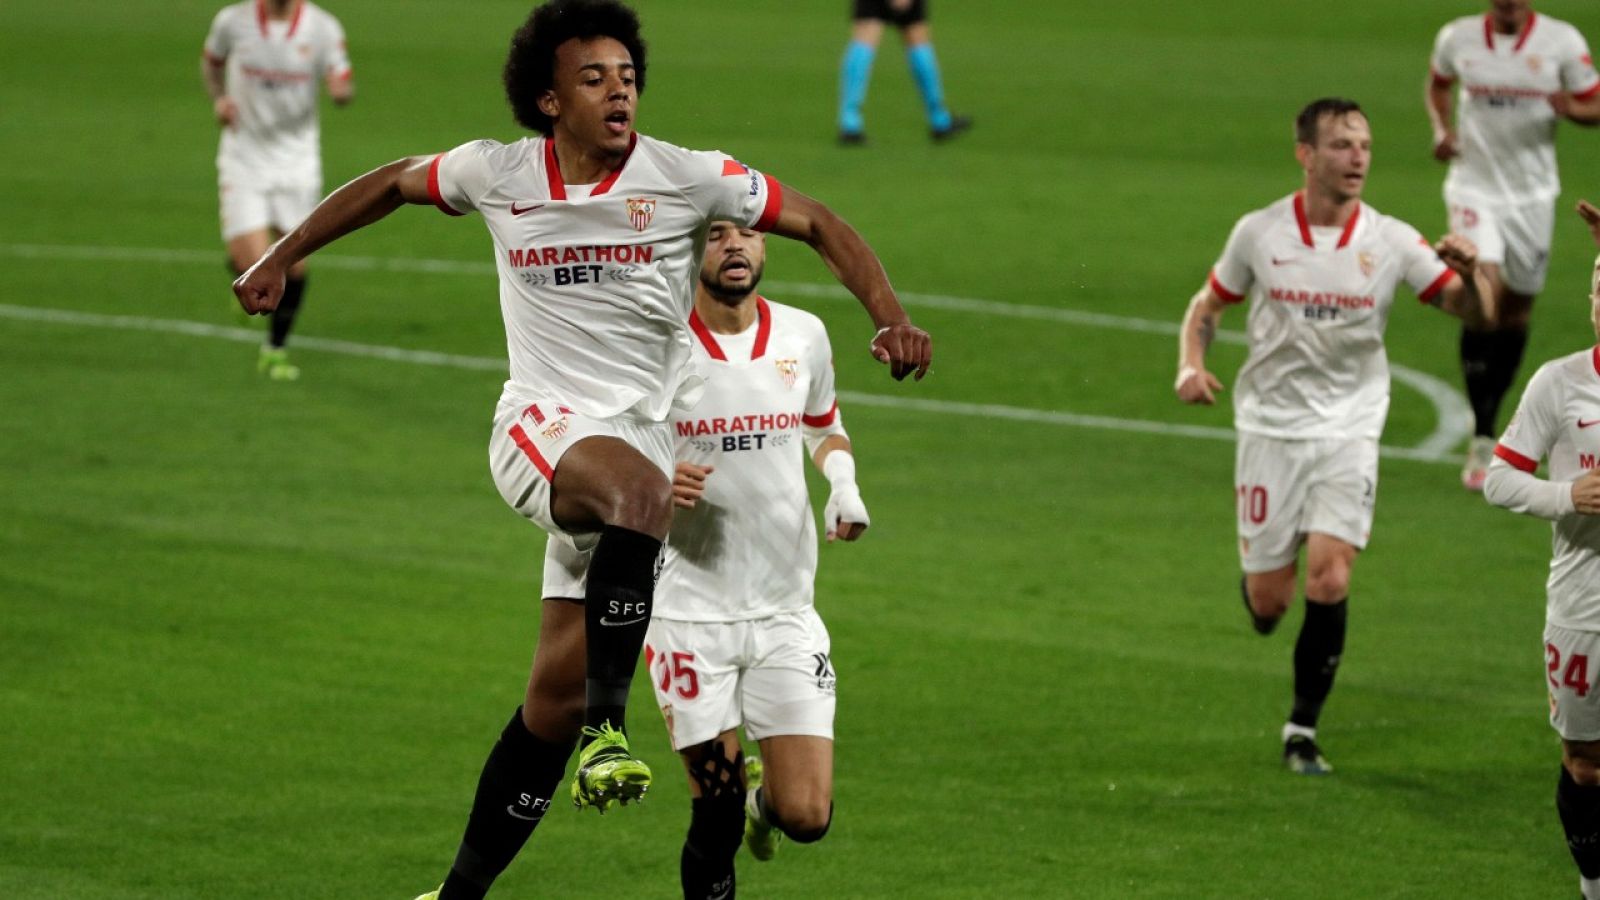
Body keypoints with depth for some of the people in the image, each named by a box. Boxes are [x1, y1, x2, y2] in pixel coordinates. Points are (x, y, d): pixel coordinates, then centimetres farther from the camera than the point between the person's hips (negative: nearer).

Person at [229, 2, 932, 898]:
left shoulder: (686, 179, -2)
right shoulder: (497, 174, 3)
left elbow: (821, 224, 4)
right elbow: (390, 185, 22)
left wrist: (892, 317, -9)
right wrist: (280, 258, 23)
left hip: (646, 436, 1)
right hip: (541, 427, -1)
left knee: (554, 699, 0)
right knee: (641, 489, -38)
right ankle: (609, 723, -40)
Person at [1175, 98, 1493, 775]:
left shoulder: (1391, 242, -5)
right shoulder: (1259, 233, -5)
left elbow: (1476, 313, -6)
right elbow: (1208, 305, 10)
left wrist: (1469, 270, -28)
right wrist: (1191, 366, -9)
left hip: (1349, 432, 0)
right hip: (1271, 428, 0)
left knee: (1330, 579, -16)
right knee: (1268, 605, 0)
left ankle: (1303, 731, 0)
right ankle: (1253, 570, 39)